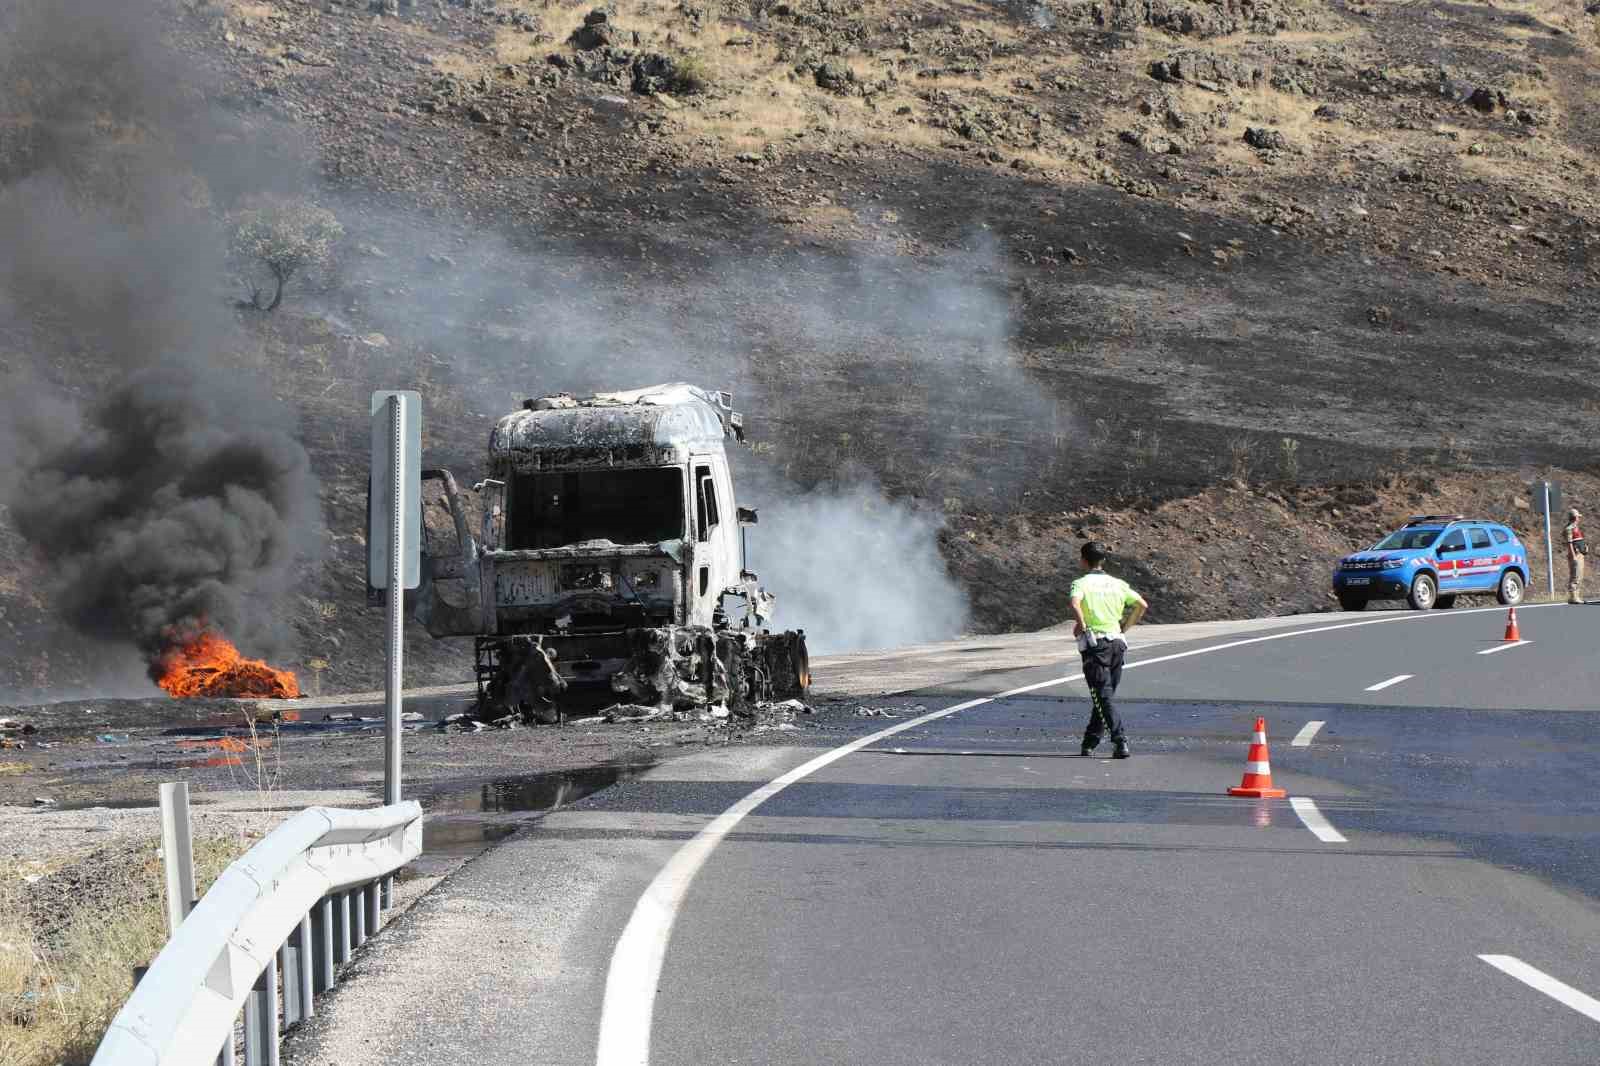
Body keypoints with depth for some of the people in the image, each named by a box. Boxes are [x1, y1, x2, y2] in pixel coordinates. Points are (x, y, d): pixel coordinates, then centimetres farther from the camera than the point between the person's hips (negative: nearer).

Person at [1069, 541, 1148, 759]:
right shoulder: (1118, 584, 12)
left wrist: (1081, 625, -10)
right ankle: (1090, 742, 22)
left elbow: (1075, 603, -25)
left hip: (1094, 644, -5)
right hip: (1116, 641, 5)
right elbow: (1142, 605, 8)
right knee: (1104, 695, 15)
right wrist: (1126, 626, 16)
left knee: (1103, 696, -7)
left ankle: (1120, 741, -20)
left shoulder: (1081, 583, -4)